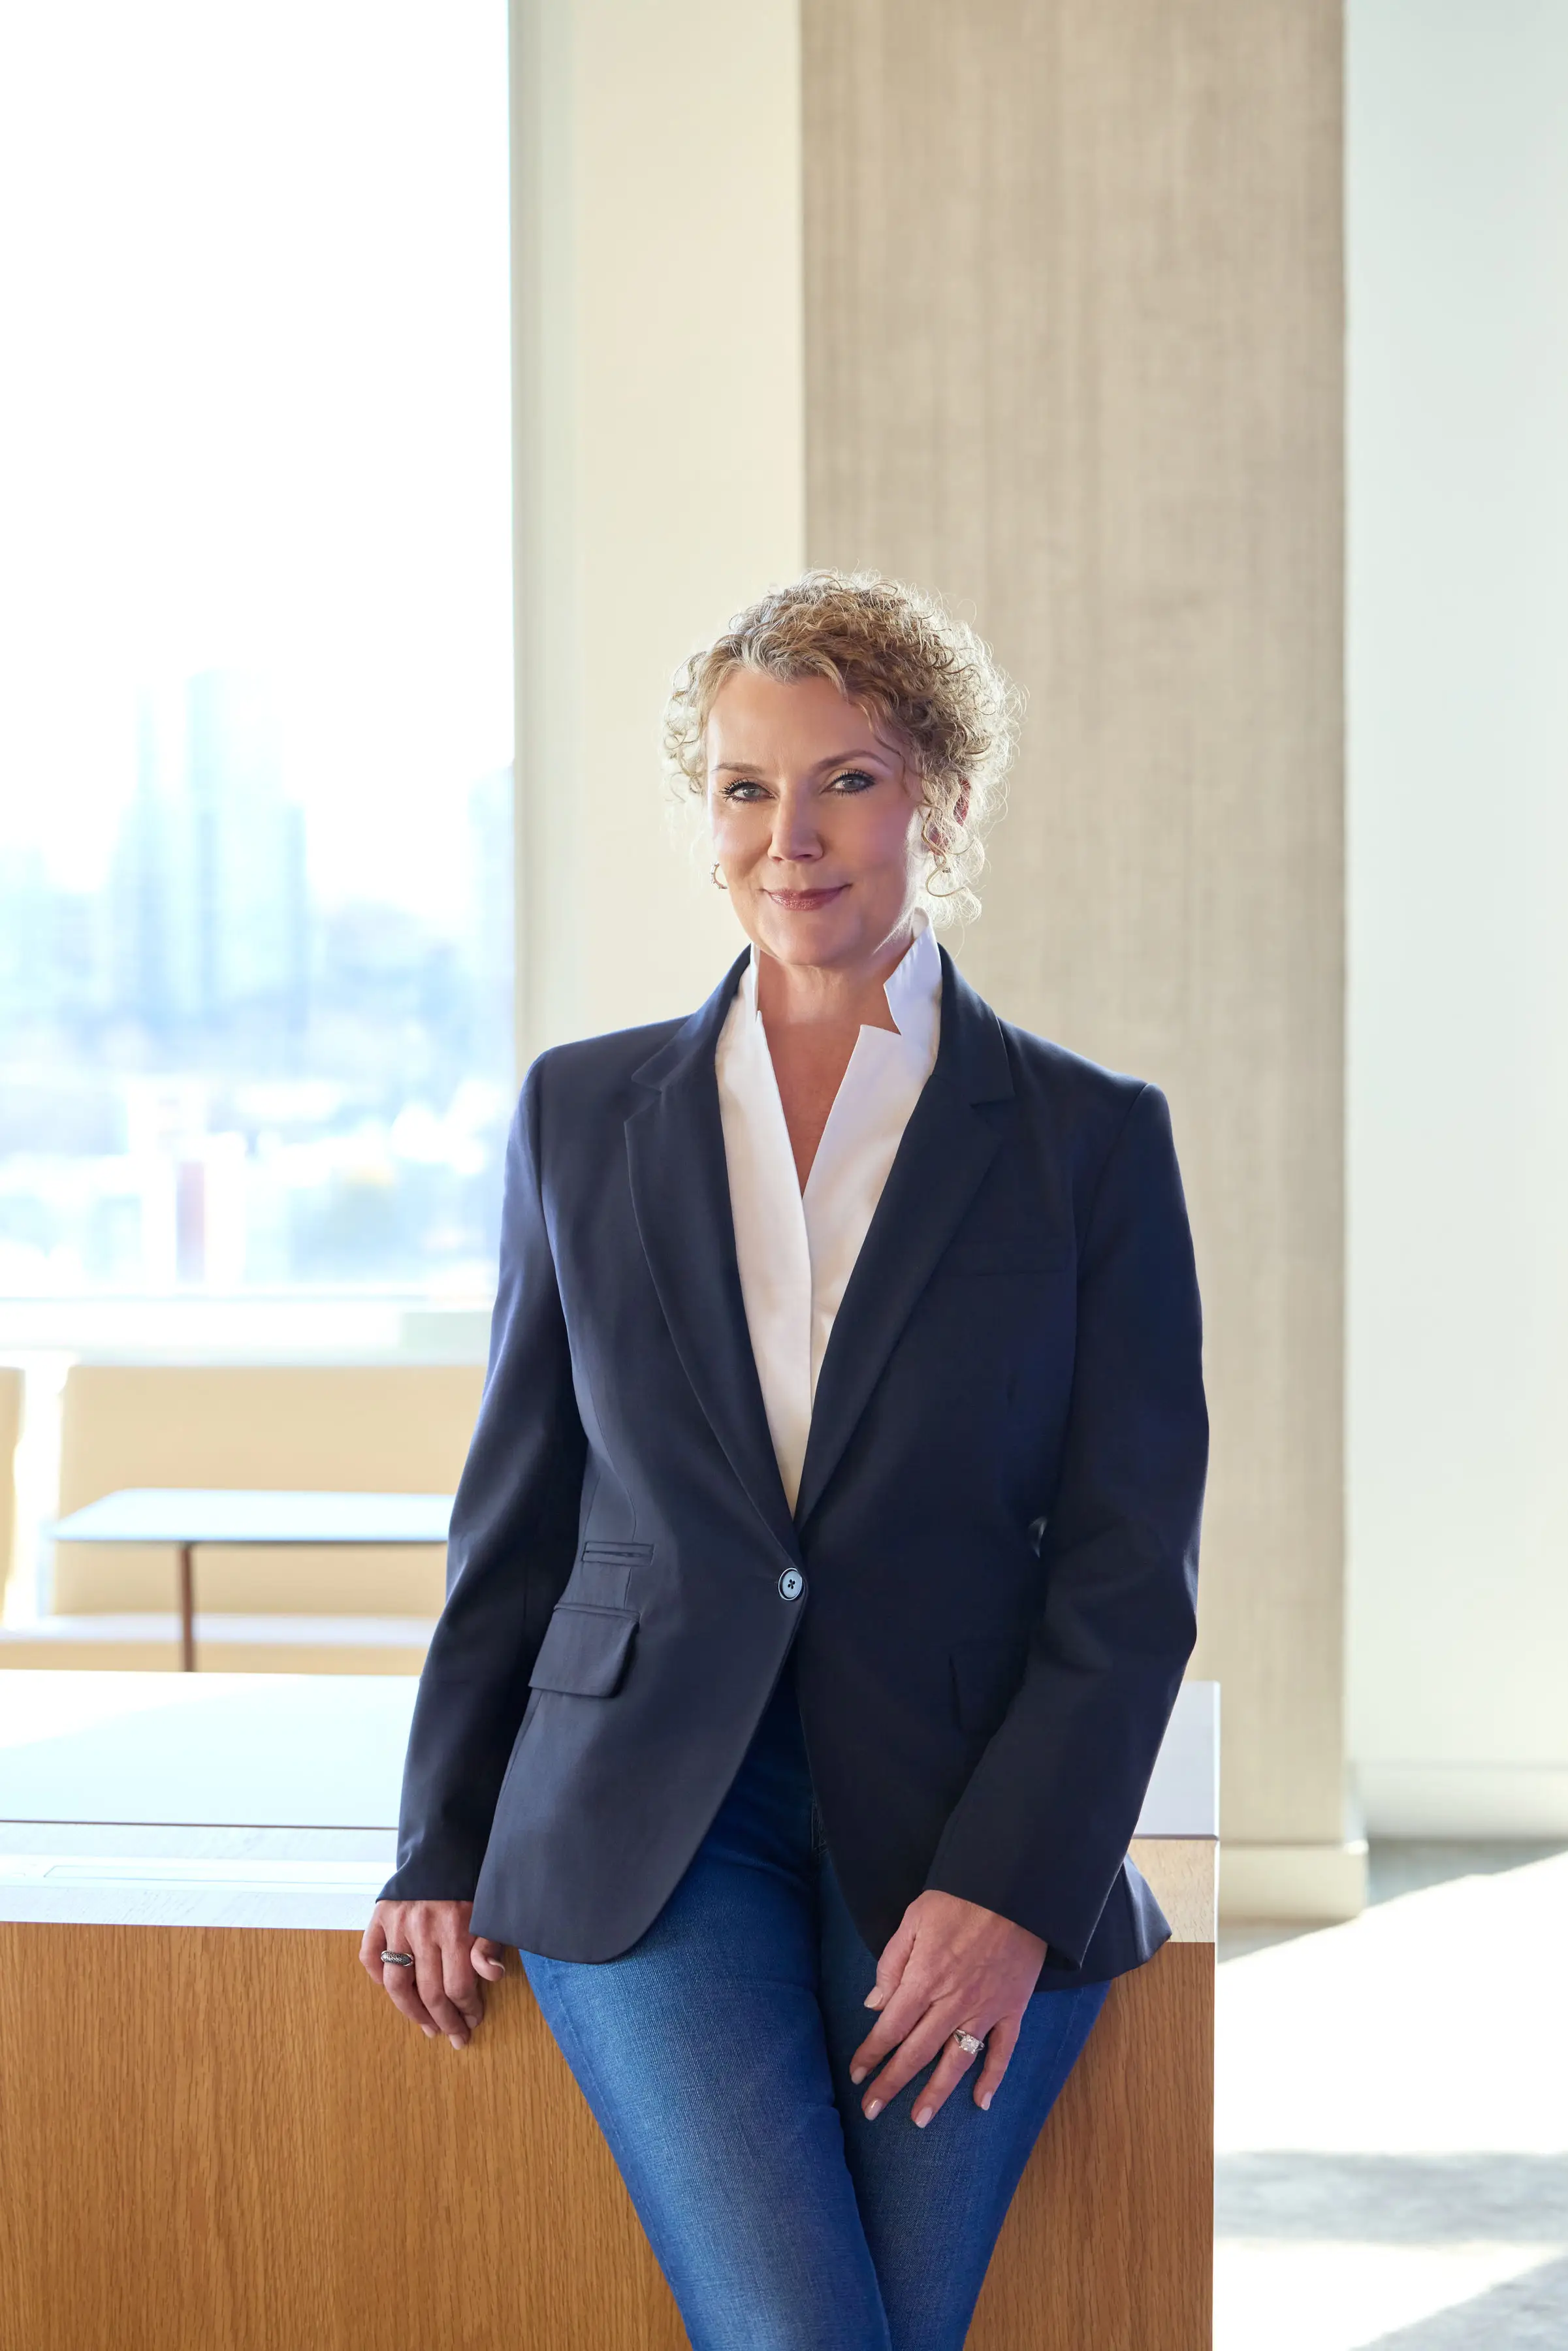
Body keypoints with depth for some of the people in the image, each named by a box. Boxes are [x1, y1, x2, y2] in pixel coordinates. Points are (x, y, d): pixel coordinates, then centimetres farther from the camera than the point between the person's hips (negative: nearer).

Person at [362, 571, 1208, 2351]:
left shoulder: (1092, 1139, 4)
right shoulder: (583, 1113, 10)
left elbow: (1132, 1570, 1)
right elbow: (516, 1512, 13)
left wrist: (1012, 1886, -10)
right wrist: (443, 1850, 6)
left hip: (972, 1839, 0)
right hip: (649, 1819, 1)